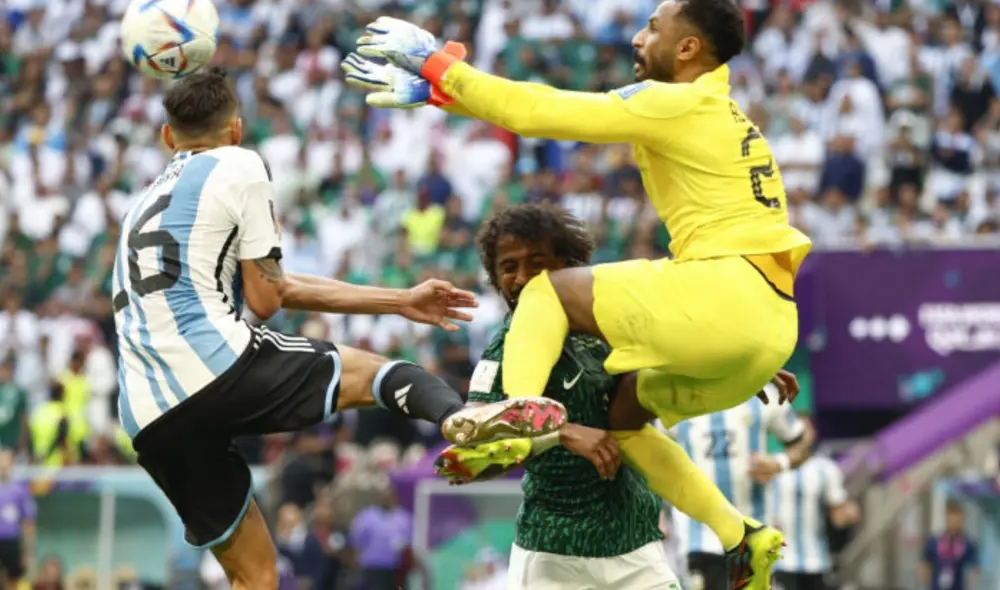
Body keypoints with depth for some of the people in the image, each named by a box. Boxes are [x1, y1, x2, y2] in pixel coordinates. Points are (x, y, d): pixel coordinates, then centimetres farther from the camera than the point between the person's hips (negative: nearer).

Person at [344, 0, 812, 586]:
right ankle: (743, 540, 12)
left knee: (550, 289, 0)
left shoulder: (678, 104, -5)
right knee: (626, 412, 22)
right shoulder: (713, 110, 22)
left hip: (728, 297, -9)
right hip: (769, 325, 9)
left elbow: (536, 112, -7)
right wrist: (439, 90, 20)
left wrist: (438, 67, 3)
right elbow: (556, 105, 21)